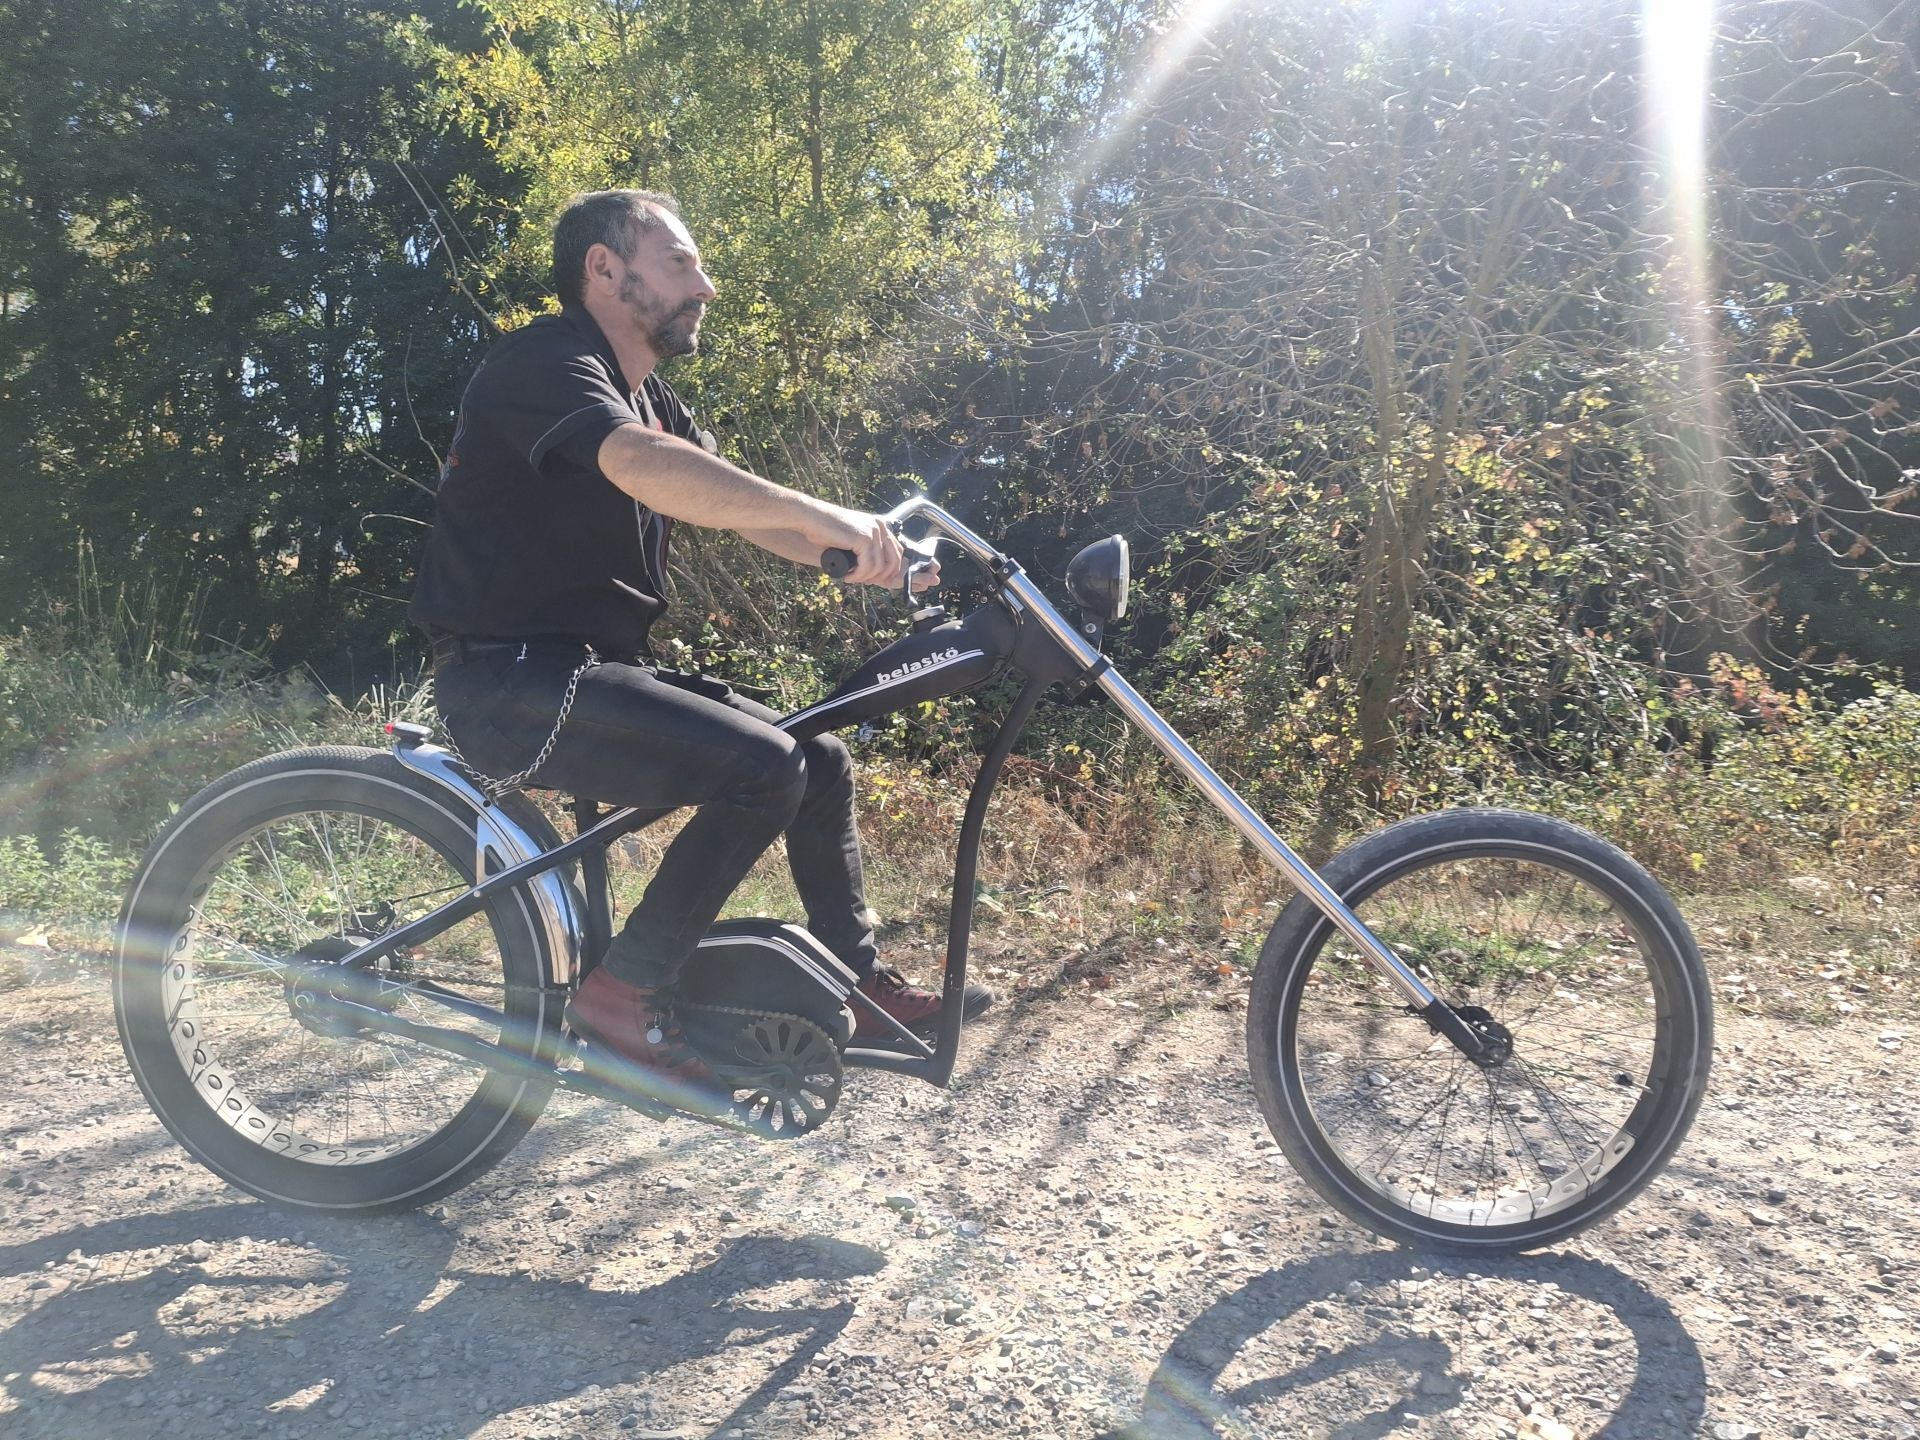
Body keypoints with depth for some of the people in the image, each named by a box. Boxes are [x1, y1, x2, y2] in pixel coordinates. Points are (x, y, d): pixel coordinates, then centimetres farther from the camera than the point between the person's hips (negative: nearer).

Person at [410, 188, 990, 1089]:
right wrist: (823, 515, -42)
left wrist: (873, 557, -9)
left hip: (594, 668, 10)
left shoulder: (647, 398, 18)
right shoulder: (547, 362, -13)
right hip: (510, 677, -9)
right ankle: (625, 994, -13)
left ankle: (859, 984, 17)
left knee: (822, 762, 6)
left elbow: (741, 507, 7)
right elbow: (643, 466, -35)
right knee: (762, 766, -25)